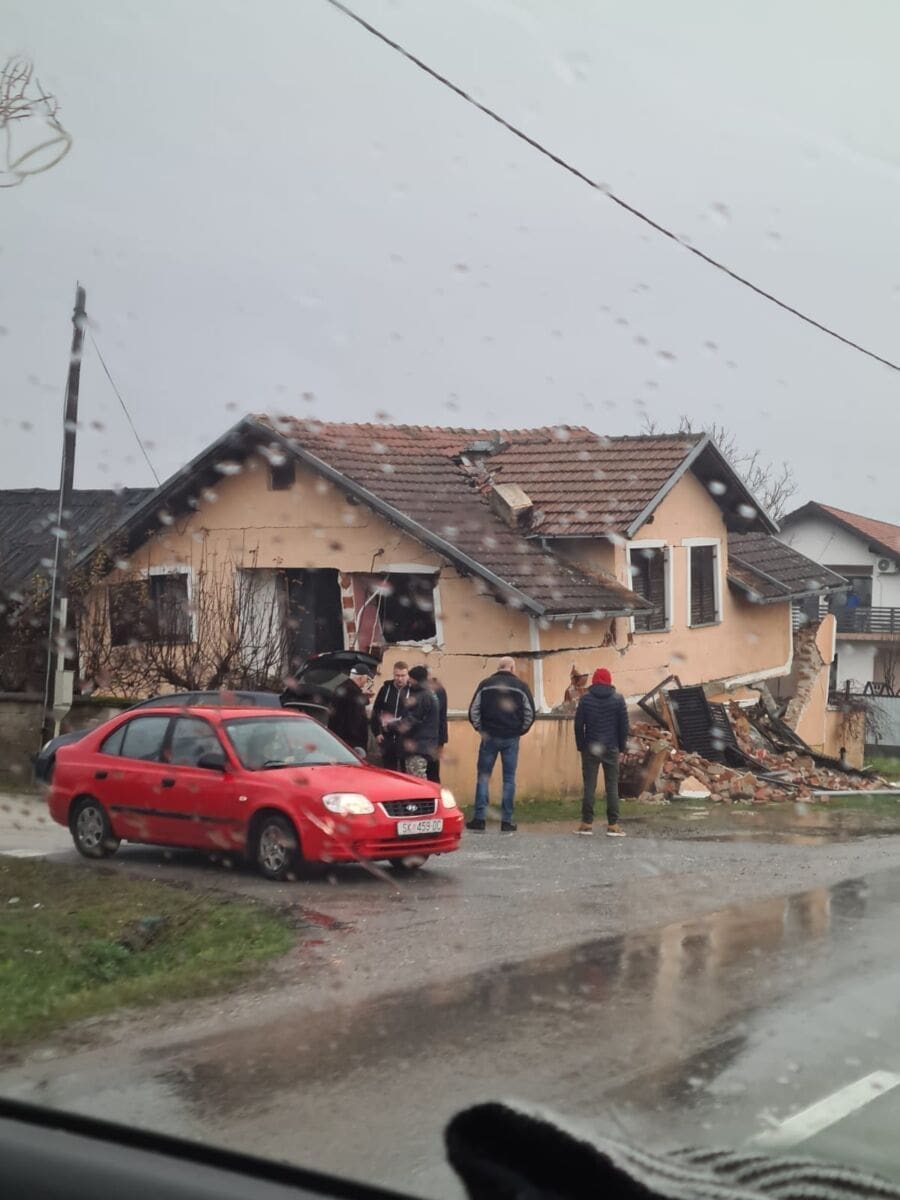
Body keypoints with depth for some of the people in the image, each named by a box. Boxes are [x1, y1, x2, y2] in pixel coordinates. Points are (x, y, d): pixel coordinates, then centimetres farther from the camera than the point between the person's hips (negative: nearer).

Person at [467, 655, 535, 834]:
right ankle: (506, 821, 5)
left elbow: (473, 710, -2)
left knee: (483, 777, 6)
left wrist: (481, 729, 11)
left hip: (489, 737, 0)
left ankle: (479, 819, 1)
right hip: (511, 739, 0)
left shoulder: (486, 684, 0)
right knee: (509, 779, 6)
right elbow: (530, 714, 0)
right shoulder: (521, 687, 1)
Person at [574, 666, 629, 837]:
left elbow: (578, 725, -1)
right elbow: (624, 725, 0)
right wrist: (621, 746, 9)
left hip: (590, 748, 0)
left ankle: (587, 823, 1)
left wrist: (580, 746, 8)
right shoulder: (618, 699, 0)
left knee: (589, 785, 2)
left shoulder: (585, 699, 0)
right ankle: (613, 825, -1)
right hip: (611, 749, 0)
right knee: (612, 786, 2)